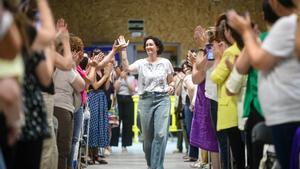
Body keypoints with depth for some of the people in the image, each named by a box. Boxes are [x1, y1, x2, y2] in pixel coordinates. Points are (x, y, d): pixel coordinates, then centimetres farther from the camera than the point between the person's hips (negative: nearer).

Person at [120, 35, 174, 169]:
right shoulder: (141, 63, 5)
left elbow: (171, 81, 16)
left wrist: (171, 87, -6)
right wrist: (123, 50, -18)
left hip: (162, 99, -1)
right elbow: (127, 68, -14)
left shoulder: (165, 62, 7)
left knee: (160, 134, -16)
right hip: (145, 100, 1)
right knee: (147, 136, 7)